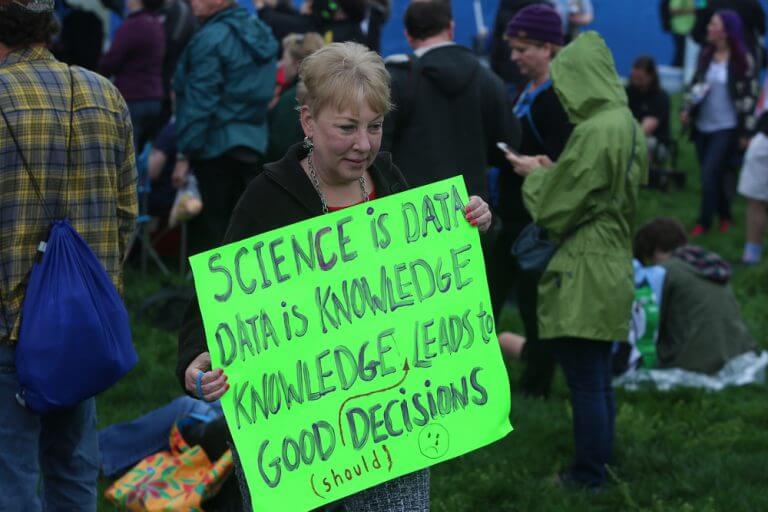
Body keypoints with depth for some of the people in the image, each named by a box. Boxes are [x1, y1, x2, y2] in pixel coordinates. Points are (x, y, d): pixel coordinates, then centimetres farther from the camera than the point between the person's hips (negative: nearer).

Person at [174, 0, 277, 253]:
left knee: (208, 228, -1)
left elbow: (199, 99, -17)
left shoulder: (210, 38, -15)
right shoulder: (260, 31, 11)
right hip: (255, 143, 8)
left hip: (216, 145, -8)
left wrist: (185, 151, -15)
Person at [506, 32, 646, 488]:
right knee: (599, 379, 18)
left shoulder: (594, 132, -20)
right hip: (613, 268, 10)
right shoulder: (629, 126, 9)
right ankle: (600, 467, 27)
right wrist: (553, 172, 12)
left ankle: (589, 477, 6)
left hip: (583, 278, -10)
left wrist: (535, 175, 4)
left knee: (586, 384, -1)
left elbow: (554, 209, -14)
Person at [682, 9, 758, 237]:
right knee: (714, 175, 12)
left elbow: (749, 96, -8)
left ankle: (704, 222, -3)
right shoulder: (706, 55, 4)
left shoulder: (742, 61, -11)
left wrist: (745, 132, -8)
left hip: (726, 128, -6)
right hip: (703, 126, 6)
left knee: (710, 173, -13)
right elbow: (696, 84, 15)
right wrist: (687, 109, 0)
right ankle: (725, 216, 30)